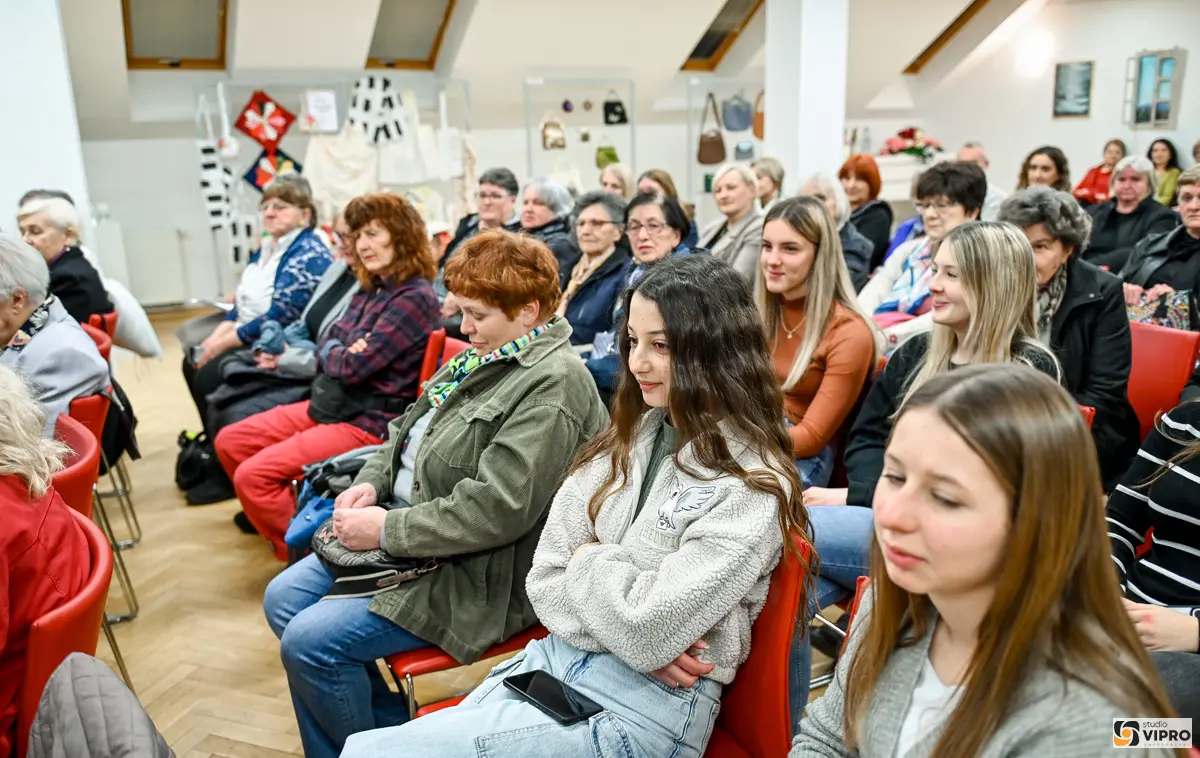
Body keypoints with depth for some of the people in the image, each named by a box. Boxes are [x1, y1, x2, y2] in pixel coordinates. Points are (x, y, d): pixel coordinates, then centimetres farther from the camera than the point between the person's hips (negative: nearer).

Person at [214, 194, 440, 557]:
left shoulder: (414, 298, -18)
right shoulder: (370, 288, 10)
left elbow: (353, 366, -21)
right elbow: (327, 344, 10)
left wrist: (331, 355, 0)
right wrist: (339, 352, -11)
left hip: (370, 421, -9)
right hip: (333, 403, 9)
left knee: (252, 474, -18)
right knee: (229, 442, 10)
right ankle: (272, 514, 27)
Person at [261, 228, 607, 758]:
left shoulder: (551, 384, -23)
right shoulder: (484, 355, 7)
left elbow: (496, 509, -29)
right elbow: (409, 430, 17)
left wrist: (386, 530, -20)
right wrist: (372, 484, -2)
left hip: (478, 574, -10)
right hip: (408, 528, 10)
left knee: (309, 641, -16)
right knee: (283, 599, 10)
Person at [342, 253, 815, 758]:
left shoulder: (751, 487, -16)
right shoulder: (627, 437, 5)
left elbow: (647, 628, -22)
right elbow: (545, 582, 3)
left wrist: (589, 561, -5)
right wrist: (631, 633, -13)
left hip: (648, 703, -6)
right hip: (558, 655, 6)